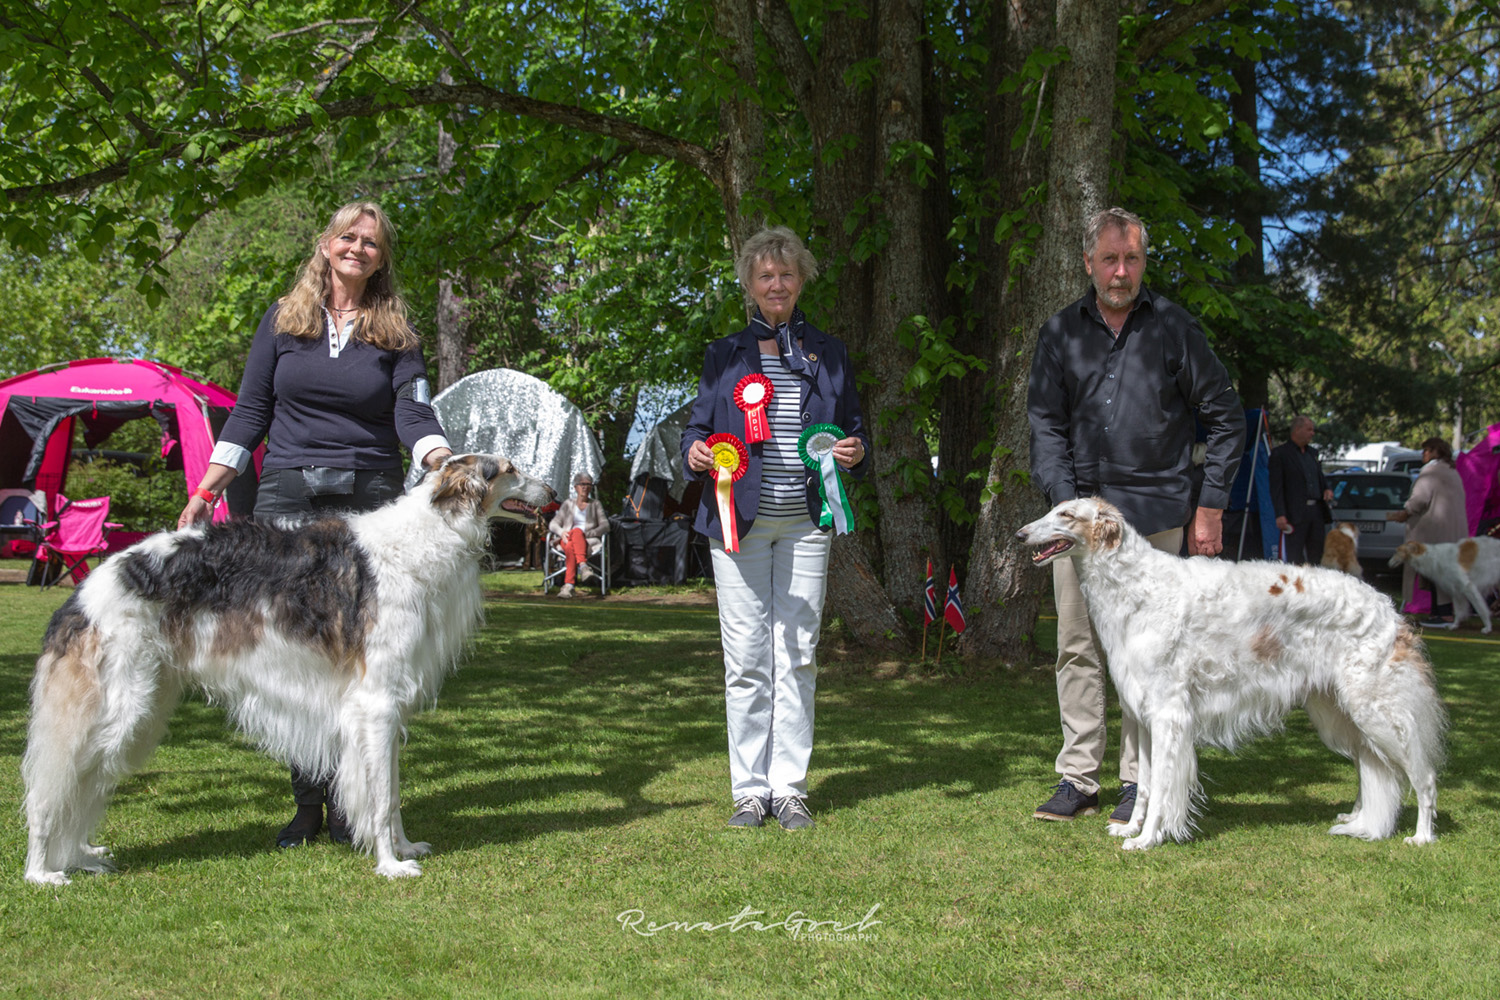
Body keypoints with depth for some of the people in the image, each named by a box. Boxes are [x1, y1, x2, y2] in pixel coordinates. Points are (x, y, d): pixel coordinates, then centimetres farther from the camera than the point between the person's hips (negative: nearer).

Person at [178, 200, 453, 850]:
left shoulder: (396, 332, 9)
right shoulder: (282, 320, 11)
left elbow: (413, 414, -1)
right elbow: (249, 414, 11)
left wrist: (450, 467, -21)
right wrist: (206, 491, 3)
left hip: (370, 501, -1)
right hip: (288, 496, 1)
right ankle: (306, 802, 7)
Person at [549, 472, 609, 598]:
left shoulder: (596, 504, 21)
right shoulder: (568, 503, 23)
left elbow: (605, 526, 7)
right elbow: (553, 524, 14)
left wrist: (587, 534, -11)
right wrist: (562, 532, -10)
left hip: (589, 542, -1)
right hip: (567, 540, 1)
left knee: (577, 531, -39)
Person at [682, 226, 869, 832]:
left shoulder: (829, 354, 15)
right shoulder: (723, 355, 12)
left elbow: (855, 430, 18)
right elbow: (697, 427, 12)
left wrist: (855, 453, -5)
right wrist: (695, 454, -10)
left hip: (806, 522, 1)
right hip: (739, 520, -1)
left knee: (797, 654, 0)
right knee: (746, 657, -2)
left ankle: (789, 788, 9)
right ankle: (749, 789, 7)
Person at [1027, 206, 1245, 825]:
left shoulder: (1172, 327, 3)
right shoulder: (1061, 333, 9)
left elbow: (1225, 417, 7)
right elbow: (1045, 424, 7)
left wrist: (1210, 506, 1)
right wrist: (1066, 501, -7)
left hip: (1153, 514, -2)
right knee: (1077, 647, 4)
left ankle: (1140, 783, 9)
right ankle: (1078, 779, 13)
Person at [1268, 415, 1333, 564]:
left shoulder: (1312, 452, 18)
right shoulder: (1280, 453, -4)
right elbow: (1276, 487, -8)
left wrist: (1327, 489, 6)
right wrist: (1280, 514, -16)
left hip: (1316, 511, 7)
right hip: (1296, 513, -7)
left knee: (1316, 556, 8)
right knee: (1295, 558, -6)